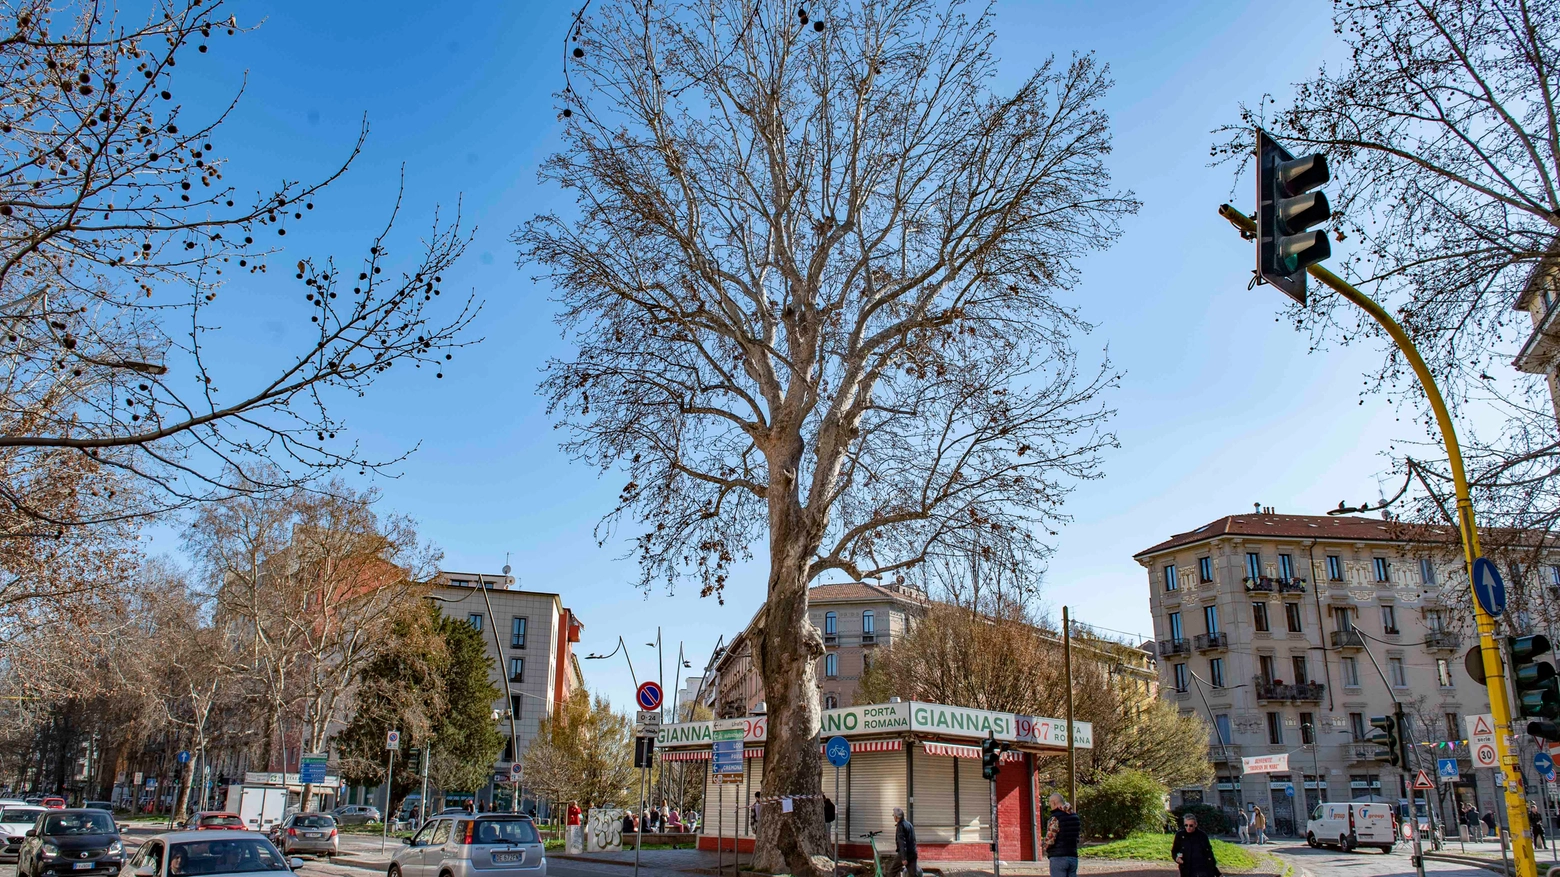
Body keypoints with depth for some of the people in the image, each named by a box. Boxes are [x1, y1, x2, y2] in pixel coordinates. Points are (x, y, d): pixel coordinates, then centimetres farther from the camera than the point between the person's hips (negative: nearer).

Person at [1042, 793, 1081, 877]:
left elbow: (1049, 840, -17)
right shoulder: (1075, 817, 9)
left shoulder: (1055, 818, -14)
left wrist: (1047, 851, 3)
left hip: (1058, 857, -7)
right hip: (1073, 857, 7)